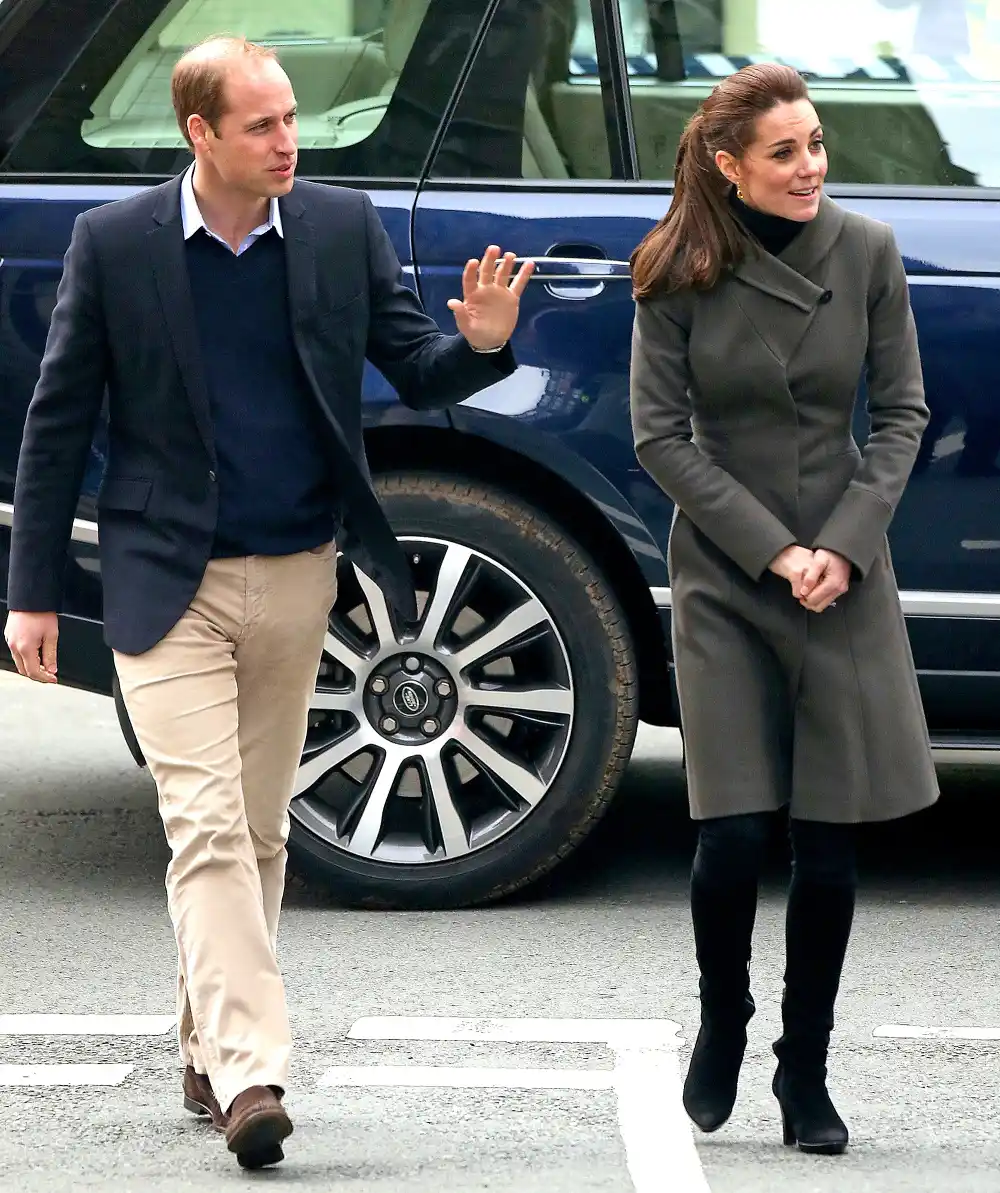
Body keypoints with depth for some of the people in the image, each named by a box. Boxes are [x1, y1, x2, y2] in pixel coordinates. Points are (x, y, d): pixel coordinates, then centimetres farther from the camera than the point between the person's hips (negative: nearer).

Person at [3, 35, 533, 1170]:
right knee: (207, 830, -14)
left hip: (296, 576, 4)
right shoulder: (114, 242, -5)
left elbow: (419, 376, 4)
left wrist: (482, 344, -20)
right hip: (169, 582, -3)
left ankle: (210, 1048, 26)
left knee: (259, 832, 12)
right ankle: (250, 1075, -21)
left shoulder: (343, 227, 2)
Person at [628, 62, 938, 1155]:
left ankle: (806, 1071, 14)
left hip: (844, 578, 2)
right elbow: (662, 437, -4)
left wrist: (844, 545, -8)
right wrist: (775, 552, -11)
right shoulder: (678, 276, -5)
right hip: (722, 576, -2)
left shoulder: (867, 253, -1)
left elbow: (901, 412, 4)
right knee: (734, 833, -8)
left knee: (829, 845, 1)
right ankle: (721, 1025, 19)